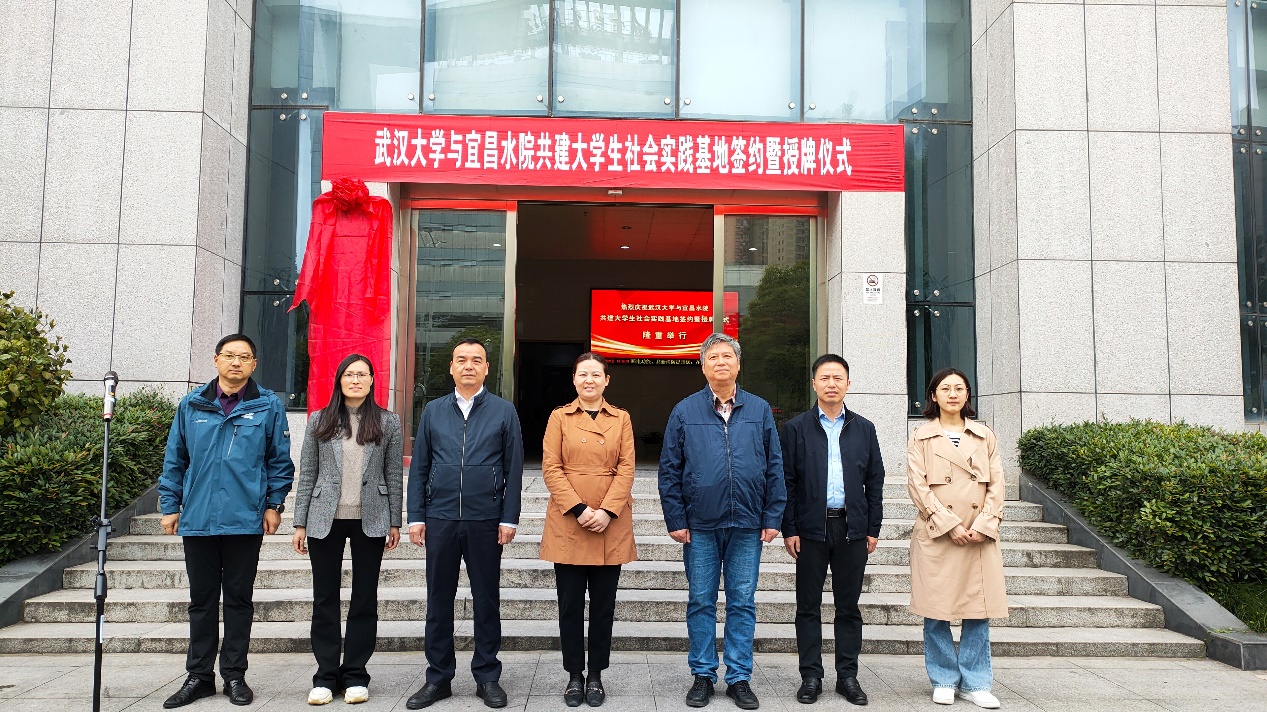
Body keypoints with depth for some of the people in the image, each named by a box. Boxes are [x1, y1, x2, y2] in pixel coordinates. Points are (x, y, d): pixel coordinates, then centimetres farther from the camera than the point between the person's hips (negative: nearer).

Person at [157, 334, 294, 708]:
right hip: (197, 520, 2)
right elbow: (174, 460, 10)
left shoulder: (269, 406, 0)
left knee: (239, 598, 8)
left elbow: (280, 460, 3)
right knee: (202, 599, 11)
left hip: (245, 520, -2)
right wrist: (170, 506, 6)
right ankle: (199, 675, 22)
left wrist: (274, 504, -2)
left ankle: (234, 674, 18)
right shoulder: (192, 405, 6)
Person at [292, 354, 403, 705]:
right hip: (325, 519, 1)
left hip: (370, 521, 0)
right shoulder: (319, 421, 6)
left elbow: (394, 475, 5)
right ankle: (326, 675, 15)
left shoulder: (388, 422, 4)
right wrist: (300, 523, 3)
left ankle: (355, 675, 14)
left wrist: (395, 523, 2)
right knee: (325, 598, 5)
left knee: (365, 598, 5)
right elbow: (307, 475, 6)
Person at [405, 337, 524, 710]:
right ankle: (438, 678, 20)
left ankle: (487, 676, 19)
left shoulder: (504, 412, 3)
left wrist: (509, 519, -5)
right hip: (440, 520, 2)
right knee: (438, 600, 8)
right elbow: (419, 467, 7)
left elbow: (513, 469, 0)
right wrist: (416, 517, 1)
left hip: (485, 521, -2)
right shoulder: (433, 411, 8)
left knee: (486, 600, 7)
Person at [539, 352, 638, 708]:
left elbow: (626, 469, 2)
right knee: (570, 604, 4)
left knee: (603, 604, 6)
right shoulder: (559, 417, 6)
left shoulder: (621, 419, 8)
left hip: (611, 524, 1)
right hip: (568, 523, -1)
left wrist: (607, 511, -12)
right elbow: (551, 468, -2)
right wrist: (579, 509, -13)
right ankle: (574, 675, 16)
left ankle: (596, 675, 18)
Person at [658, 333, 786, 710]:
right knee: (701, 603, 7)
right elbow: (669, 470, 2)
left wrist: (772, 519, 0)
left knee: (742, 604, 7)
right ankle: (703, 676, 20)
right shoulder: (685, 411, 3)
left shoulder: (760, 410, 6)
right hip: (700, 526, 0)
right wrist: (675, 520, -4)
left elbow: (774, 467, 5)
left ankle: (739, 678, 18)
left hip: (748, 526, 1)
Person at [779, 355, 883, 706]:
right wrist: (789, 529, -6)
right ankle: (811, 676, 14)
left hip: (852, 528, 2)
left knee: (849, 606, 8)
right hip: (811, 528, -1)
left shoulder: (864, 428, 9)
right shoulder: (796, 428, 3)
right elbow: (787, 482, 0)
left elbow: (875, 480, 9)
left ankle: (848, 676, 19)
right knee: (809, 606, 4)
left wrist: (873, 528, 4)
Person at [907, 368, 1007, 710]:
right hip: (936, 536, -2)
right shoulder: (921, 438, 4)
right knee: (936, 612, 1)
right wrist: (950, 525, -13)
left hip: (980, 537, 2)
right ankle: (944, 681, 15)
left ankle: (975, 683, 14)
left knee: (979, 611, 3)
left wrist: (983, 525, -7)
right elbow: (918, 486, -4)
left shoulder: (985, 436, 12)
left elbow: (996, 485, 6)